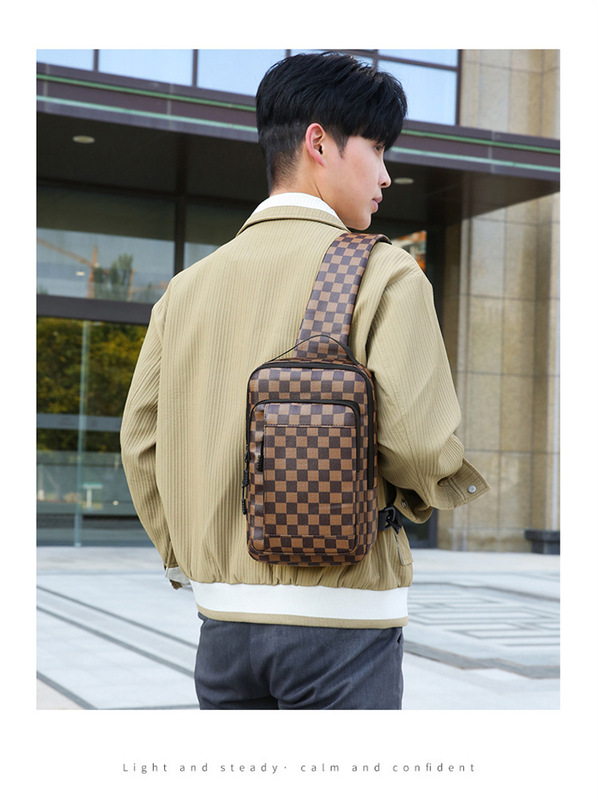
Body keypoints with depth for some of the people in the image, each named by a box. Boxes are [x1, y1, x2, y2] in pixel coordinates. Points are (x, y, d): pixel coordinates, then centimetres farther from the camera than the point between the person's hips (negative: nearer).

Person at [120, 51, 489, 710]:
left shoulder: (189, 286, 7)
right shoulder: (383, 273, -8)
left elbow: (142, 442, 7)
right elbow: (419, 441, -16)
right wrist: (419, 497, 7)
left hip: (224, 613, 5)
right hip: (341, 614, -5)